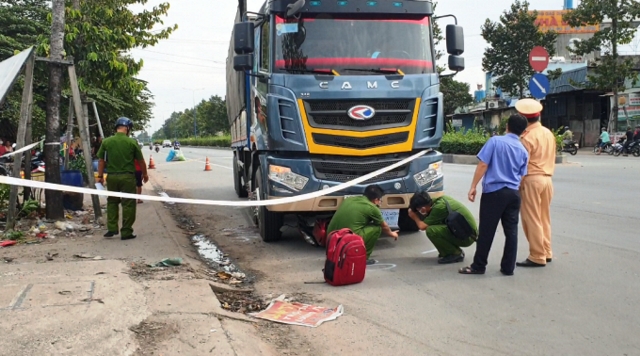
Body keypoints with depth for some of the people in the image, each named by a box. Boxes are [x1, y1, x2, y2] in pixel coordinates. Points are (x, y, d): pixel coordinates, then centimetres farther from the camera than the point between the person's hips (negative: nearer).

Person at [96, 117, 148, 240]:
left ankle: (111, 228, 14)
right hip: (127, 177, -3)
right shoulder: (132, 142, -6)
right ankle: (126, 232, 7)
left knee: (112, 202, 19)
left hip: (112, 177, 3)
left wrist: (100, 176, 15)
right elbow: (141, 161, 2)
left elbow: (101, 161, 5)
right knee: (128, 204, 5)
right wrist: (145, 174, 17)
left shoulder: (106, 142, 0)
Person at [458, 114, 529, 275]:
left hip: (493, 191, -4)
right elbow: (521, 176, 10)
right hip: (513, 193, 4)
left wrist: (473, 187, -7)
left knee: (487, 231, 2)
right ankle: (508, 267, 13)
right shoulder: (523, 151, 8)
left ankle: (478, 266, 9)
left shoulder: (495, 141, -6)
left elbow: (483, 165, -10)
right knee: (511, 231, 8)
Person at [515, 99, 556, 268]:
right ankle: (546, 252, 22)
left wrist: (518, 184, -9)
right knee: (544, 217, 16)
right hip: (547, 178, 8)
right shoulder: (549, 133, 10)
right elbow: (551, 158, 15)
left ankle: (537, 257, 1)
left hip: (531, 179, -8)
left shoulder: (527, 137, -14)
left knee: (532, 219, -2)